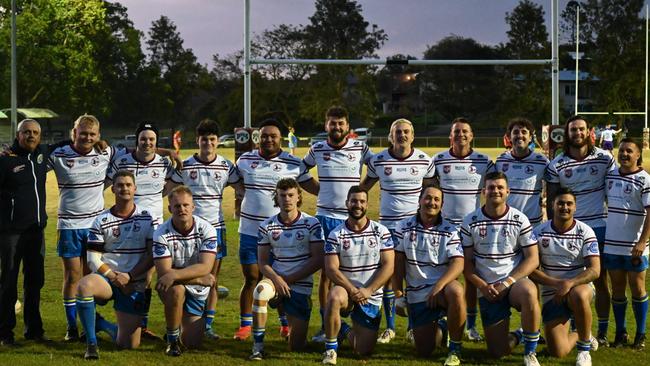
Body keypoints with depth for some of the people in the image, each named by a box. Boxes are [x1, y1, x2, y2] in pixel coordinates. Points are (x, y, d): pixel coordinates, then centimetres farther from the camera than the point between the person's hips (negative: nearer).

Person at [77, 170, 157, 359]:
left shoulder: (147, 219, 4)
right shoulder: (102, 221, 3)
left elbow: (152, 255, 0)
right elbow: (94, 259, -1)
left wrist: (128, 277, -10)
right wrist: (115, 277, -13)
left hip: (134, 285, 1)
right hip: (106, 279, -1)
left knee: (128, 345, -4)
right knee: (84, 286, -39)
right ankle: (91, 344, -23)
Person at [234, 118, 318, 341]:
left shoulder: (294, 164, 0)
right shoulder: (245, 160, 6)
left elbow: (313, 187, 2)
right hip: (250, 231, 1)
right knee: (251, 279, 3)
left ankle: (286, 324, 18)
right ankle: (245, 326, 9)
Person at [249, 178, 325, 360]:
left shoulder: (311, 224, -5)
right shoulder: (267, 226, 1)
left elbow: (318, 260, -8)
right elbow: (262, 262, 1)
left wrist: (289, 279, -12)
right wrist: (276, 279, -19)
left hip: (301, 286, -1)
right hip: (276, 280, 1)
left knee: (296, 346, -1)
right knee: (260, 291, -38)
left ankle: (295, 325, 37)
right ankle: (258, 347, -26)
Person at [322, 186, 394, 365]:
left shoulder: (381, 232, -2)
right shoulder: (336, 234, -4)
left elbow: (388, 266, -6)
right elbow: (331, 269, -10)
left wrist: (368, 291, -17)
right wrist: (352, 290, -23)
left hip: (371, 297, 2)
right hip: (346, 290, -1)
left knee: (364, 351, 1)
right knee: (335, 297, -39)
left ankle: (345, 330, 37)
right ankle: (330, 348, -18)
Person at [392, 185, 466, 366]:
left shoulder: (449, 230, -2)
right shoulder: (404, 227, 3)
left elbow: (458, 263, -14)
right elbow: (398, 262, 4)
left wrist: (439, 286, -28)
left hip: (443, 286, -2)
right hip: (416, 294, 2)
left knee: (456, 292, -40)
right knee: (424, 351, -2)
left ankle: (455, 349, -21)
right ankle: (437, 328, 36)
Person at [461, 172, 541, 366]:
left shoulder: (519, 220, -1)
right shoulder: (470, 222, 1)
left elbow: (533, 259, -4)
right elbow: (467, 262, 3)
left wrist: (508, 282, -15)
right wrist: (483, 286, -13)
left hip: (515, 282, -2)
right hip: (488, 289, 2)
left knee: (528, 292, -40)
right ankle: (518, 336, 35)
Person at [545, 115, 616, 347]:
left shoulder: (604, 158, 0)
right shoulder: (556, 165, -1)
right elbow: (551, 201, 5)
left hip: (599, 226, 0)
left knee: (600, 281, 4)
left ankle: (602, 331, 10)